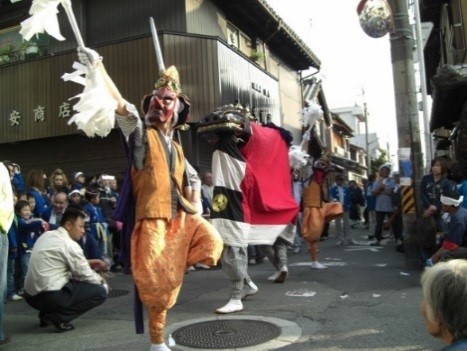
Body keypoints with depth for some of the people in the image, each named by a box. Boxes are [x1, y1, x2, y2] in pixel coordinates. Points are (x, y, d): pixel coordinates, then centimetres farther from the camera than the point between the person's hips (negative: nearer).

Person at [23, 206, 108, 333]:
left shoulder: (46, 235, 11)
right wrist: (101, 281, 12)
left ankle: (46, 313, 16)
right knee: (101, 292, -5)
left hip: (31, 295, 9)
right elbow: (86, 275, -6)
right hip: (49, 297, -9)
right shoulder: (70, 244, -14)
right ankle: (58, 317, -7)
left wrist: (86, 263, 17)